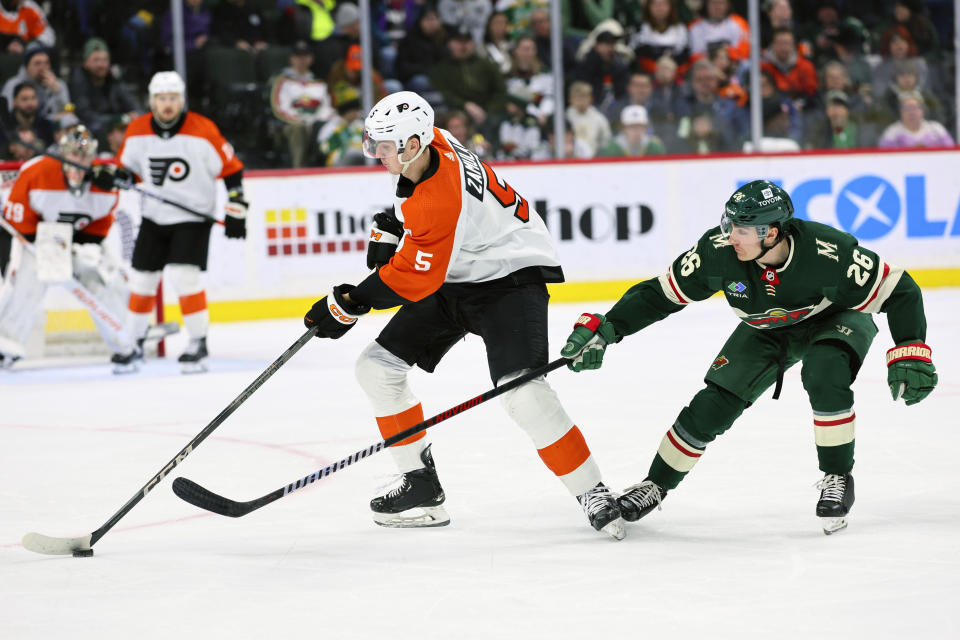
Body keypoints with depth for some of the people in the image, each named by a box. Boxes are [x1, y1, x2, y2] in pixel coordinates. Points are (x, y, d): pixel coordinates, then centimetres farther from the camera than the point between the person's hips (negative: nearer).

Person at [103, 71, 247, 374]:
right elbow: (127, 165, 12)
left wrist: (236, 211, -9)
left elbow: (232, 170, -8)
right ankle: (134, 344, 23)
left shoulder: (202, 131, -16)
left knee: (183, 275, -18)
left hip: (193, 216, -5)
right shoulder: (137, 131, -3)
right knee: (142, 278, 7)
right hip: (154, 216, 5)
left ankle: (198, 344, -6)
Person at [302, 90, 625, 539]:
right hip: (452, 278, 10)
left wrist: (348, 307, -19)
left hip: (509, 276, -10)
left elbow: (412, 280, -26)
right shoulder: (428, 143, -8)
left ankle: (592, 494, -15)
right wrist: (389, 229, 11)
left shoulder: (438, 202, -33)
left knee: (523, 392, -28)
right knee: (377, 368, 5)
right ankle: (421, 486, 13)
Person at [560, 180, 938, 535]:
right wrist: (606, 328, -24)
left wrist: (911, 354, -38)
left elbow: (898, 291, -29)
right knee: (715, 403, -6)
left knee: (824, 374, -34)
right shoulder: (719, 251, -30)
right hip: (767, 330, 3)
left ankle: (837, 477, -14)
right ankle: (656, 485, 15)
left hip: (837, 319, -3)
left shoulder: (828, 253, -39)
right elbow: (662, 293, -17)